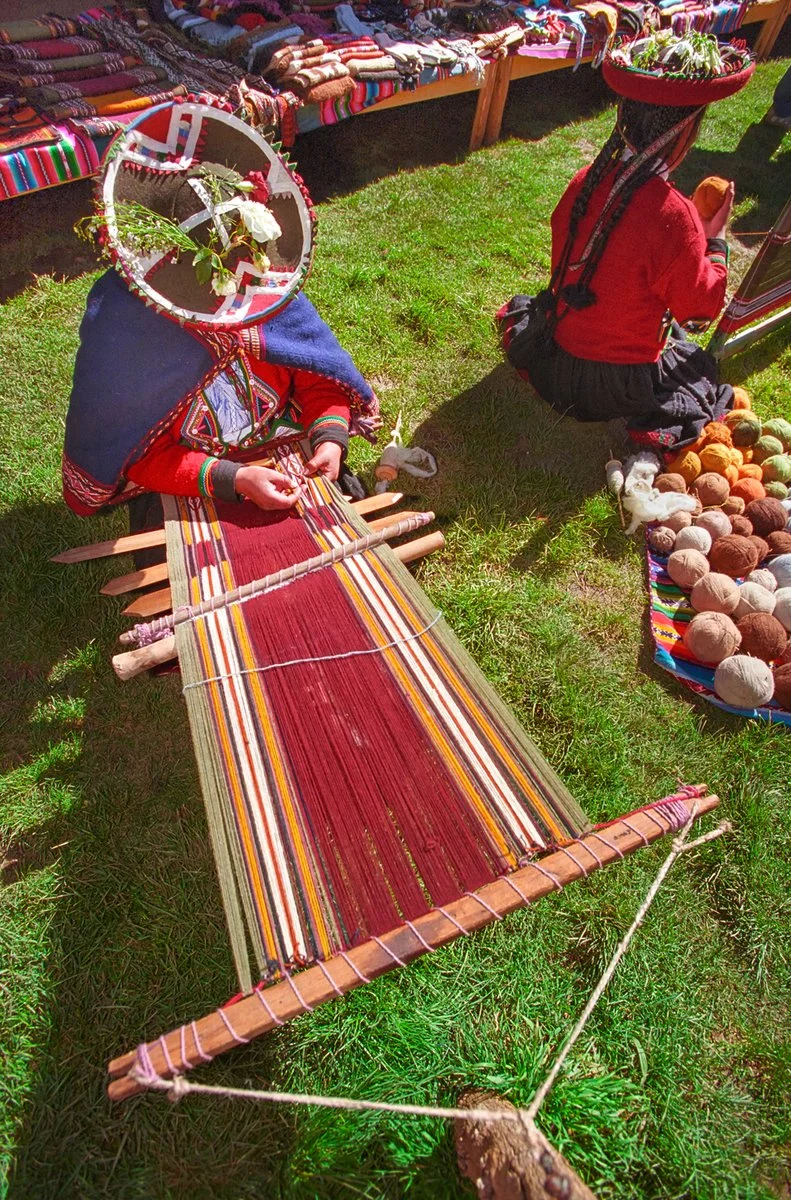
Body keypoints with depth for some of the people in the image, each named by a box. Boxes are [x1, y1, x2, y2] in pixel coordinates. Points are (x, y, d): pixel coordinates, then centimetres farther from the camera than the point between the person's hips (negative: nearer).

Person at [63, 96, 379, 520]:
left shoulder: (268, 283, -11)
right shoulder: (121, 322, -20)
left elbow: (318, 377, -2)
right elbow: (143, 455, -19)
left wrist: (329, 436, -22)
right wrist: (234, 480, -32)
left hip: (283, 459, 3)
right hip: (181, 485, -2)